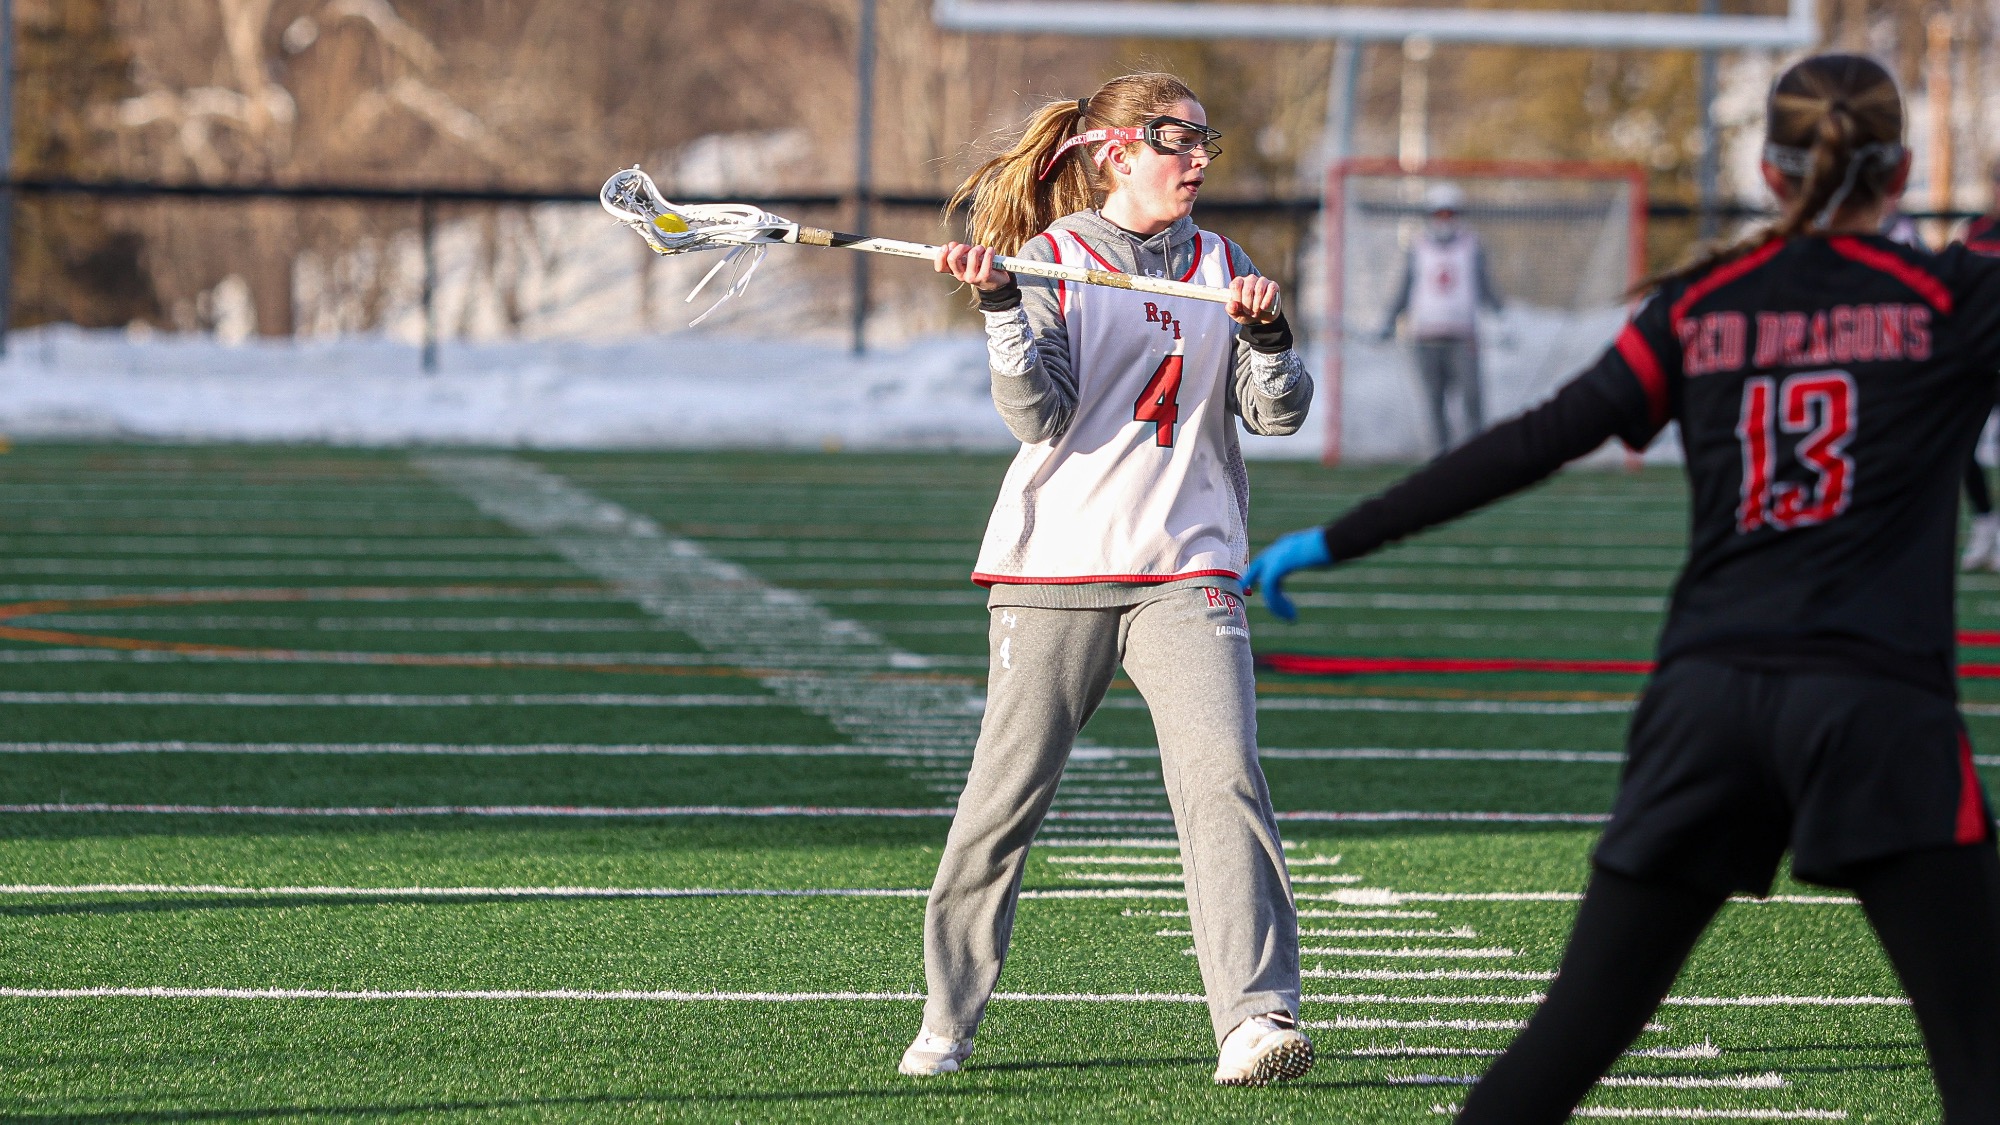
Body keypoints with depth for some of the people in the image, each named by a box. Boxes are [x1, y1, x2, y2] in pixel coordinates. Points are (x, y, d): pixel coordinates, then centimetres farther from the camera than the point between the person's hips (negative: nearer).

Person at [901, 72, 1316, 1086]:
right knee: (1006, 793, 1)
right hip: (1055, 567, -2)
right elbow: (1038, 414, -9)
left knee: (1223, 775, -17)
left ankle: (1256, 1018, -24)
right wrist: (1000, 308, -22)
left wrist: (1267, 338, -14)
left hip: (1186, 566, 2)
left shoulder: (1221, 267, 11)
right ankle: (947, 1017, 18)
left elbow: (1278, 413, 5)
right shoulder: (1047, 260, 1)